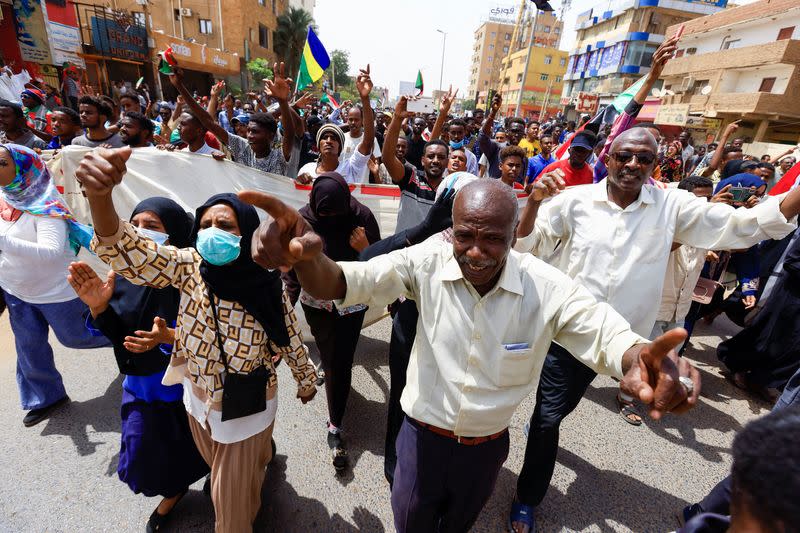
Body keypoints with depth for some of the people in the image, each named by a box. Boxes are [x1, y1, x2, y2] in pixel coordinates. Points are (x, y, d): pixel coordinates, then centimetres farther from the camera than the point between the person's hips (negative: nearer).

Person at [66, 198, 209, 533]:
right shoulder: (125, 273, -11)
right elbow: (118, 334, -4)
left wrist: (169, 337, -42)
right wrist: (99, 307, -22)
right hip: (143, 383, 5)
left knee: (200, 444, 19)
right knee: (144, 452, 18)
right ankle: (173, 490, 52)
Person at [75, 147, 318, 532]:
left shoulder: (269, 286, -22)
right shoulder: (189, 266, -19)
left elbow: (291, 339, -8)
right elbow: (127, 252, -34)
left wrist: (306, 380, 6)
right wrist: (100, 192, -53)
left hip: (248, 406, -3)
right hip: (200, 399, 3)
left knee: (232, 495, 17)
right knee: (223, 474, 32)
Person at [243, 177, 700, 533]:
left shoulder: (547, 287, -21)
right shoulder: (427, 263, -23)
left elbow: (608, 334, -22)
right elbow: (343, 283, -28)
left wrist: (642, 357, -48)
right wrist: (306, 256, -52)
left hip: (488, 444, 2)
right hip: (424, 434, -1)